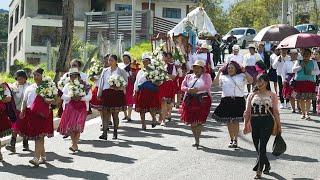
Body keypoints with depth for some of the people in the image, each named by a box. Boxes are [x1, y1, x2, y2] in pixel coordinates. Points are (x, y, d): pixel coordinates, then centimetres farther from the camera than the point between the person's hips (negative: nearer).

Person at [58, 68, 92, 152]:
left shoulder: (85, 85, 4)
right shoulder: (67, 85, 8)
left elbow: (89, 96, -2)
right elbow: (62, 95, -1)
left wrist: (80, 98, -17)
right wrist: (71, 97, -16)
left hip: (81, 107, -2)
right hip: (70, 107, 2)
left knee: (78, 127, -10)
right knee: (70, 126, -2)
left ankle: (75, 145, -1)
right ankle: (74, 144, 11)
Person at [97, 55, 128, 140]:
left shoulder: (121, 71, 3)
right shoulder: (105, 70, 13)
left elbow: (126, 82, 5)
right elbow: (101, 82, 15)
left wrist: (120, 87, -12)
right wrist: (99, 93, 11)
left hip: (117, 93, -2)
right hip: (106, 93, 2)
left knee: (115, 114, 4)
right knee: (105, 113, -5)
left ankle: (115, 133, 16)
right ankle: (104, 133, -8)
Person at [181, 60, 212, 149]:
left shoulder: (206, 76, 11)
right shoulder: (188, 76, 21)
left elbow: (208, 86, -6)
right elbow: (182, 87, 10)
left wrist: (197, 89, -18)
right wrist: (189, 90, -12)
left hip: (202, 99, -4)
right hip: (190, 100, 4)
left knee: (199, 120, -12)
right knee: (192, 121, 0)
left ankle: (197, 140, -12)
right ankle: (196, 139, 12)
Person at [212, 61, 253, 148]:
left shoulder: (241, 76, 11)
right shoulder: (223, 77, 13)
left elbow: (251, 80, -3)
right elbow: (215, 83, 1)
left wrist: (245, 72, -9)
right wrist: (219, 72, -3)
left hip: (239, 101, -2)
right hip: (226, 101, 2)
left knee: (236, 121, -6)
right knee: (229, 122, 5)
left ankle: (235, 140, -4)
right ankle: (231, 139, 15)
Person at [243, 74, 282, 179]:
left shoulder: (272, 95, 5)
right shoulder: (252, 95, 10)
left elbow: (275, 111, 7)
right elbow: (247, 111, 10)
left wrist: (278, 126, 6)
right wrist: (246, 125, 5)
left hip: (267, 123, -3)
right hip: (255, 123, 3)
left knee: (261, 146, -10)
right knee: (257, 146, 10)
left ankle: (259, 170, -8)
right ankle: (267, 165, 32)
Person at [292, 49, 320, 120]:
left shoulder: (313, 62, 14)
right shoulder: (298, 62, 12)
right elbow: (293, 70, 3)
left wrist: (311, 72, -8)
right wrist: (301, 66, -10)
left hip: (310, 82, 0)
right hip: (300, 81, 0)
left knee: (308, 98, -8)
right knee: (301, 98, -2)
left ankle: (307, 113, -5)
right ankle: (303, 113, 10)